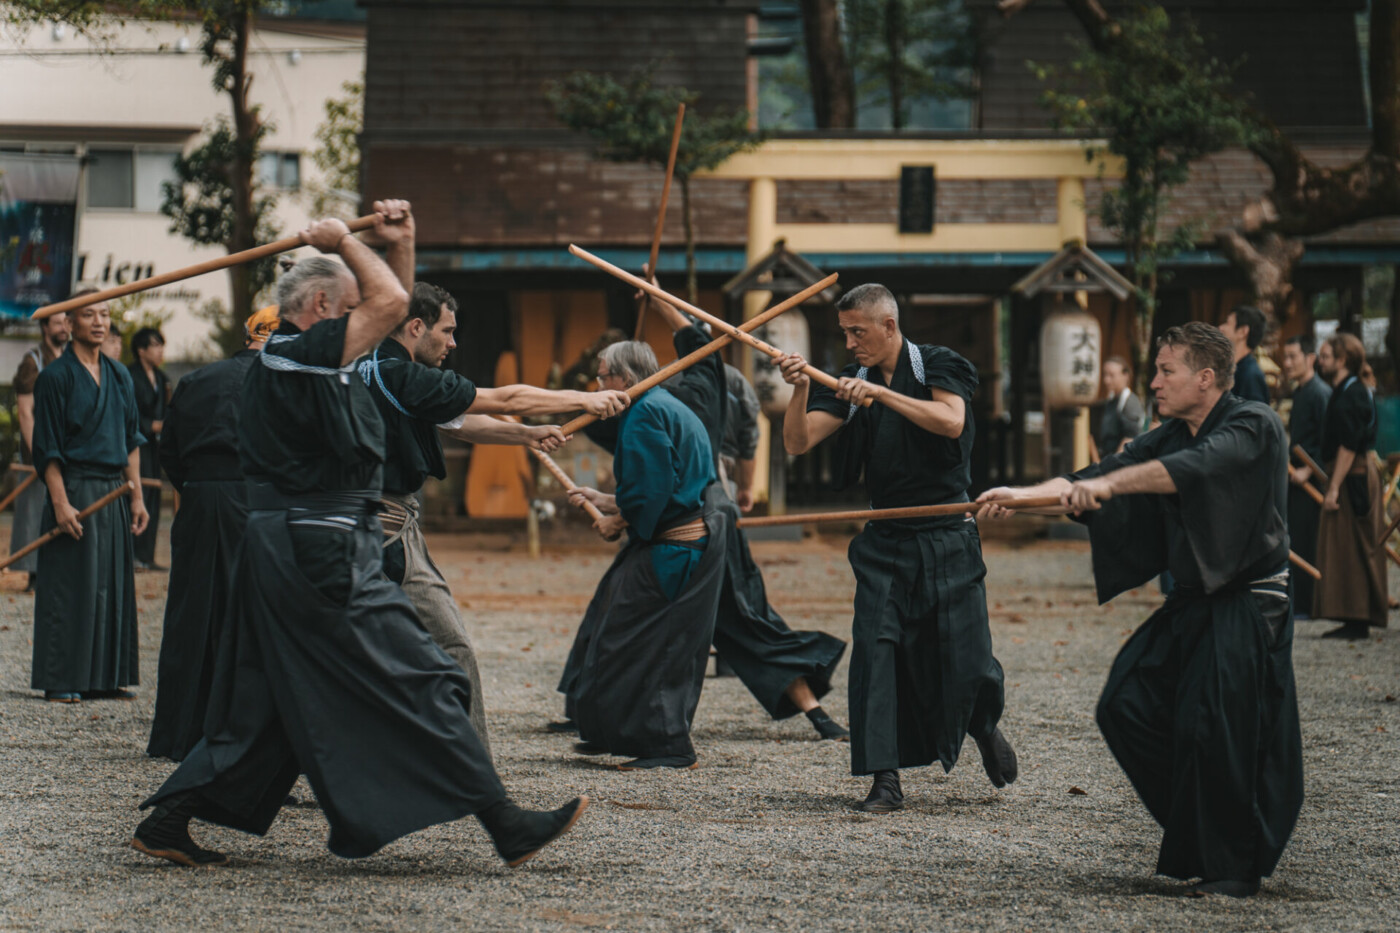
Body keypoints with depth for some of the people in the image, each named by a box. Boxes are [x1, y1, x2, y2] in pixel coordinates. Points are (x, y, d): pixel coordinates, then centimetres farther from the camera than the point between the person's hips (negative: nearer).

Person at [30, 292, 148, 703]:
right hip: (75, 489, -6)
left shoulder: (119, 376, 12)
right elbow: (48, 448, -9)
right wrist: (60, 503, -16)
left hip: (115, 493, 6)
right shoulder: (55, 377, -6)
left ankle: (107, 677, 13)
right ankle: (61, 680, 1)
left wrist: (137, 496, 9)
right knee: (68, 587, -4)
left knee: (112, 586, 7)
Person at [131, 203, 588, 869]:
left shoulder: (285, 360, 16)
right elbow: (392, 303, -15)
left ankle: (168, 821, 13)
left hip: (278, 552, 10)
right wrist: (344, 242, -1)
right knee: (421, 683, -6)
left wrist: (391, 232, 15)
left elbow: (388, 305, 26)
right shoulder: (301, 358, -13)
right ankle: (507, 827, -5)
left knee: (265, 704, 14)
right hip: (326, 556, -10)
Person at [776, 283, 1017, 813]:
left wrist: (880, 393, -29)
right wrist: (800, 390, -21)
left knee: (964, 661, -2)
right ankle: (885, 780, -7)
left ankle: (984, 728, 32)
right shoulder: (851, 383, 6)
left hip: (947, 537, -3)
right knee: (875, 650, -11)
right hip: (884, 543, 3)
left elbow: (951, 421, -24)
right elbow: (797, 443, -3)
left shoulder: (938, 367, -4)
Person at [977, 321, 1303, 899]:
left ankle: (1232, 867, -1)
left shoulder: (1253, 427, -13)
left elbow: (1194, 467, -32)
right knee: (1126, 708, 3)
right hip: (1192, 601, 8)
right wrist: (1021, 494, -11)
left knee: (1211, 728, -16)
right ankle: (1195, 838, 15)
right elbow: (1090, 481, 3)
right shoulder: (1170, 436, 11)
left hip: (1247, 606, -8)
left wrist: (1106, 485, -42)